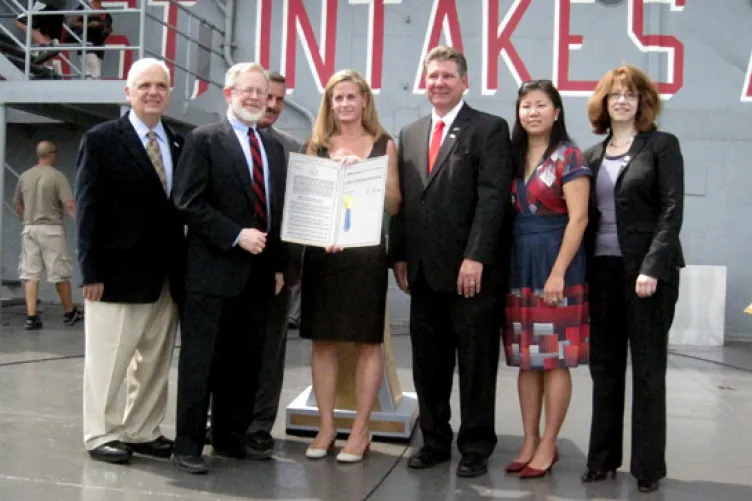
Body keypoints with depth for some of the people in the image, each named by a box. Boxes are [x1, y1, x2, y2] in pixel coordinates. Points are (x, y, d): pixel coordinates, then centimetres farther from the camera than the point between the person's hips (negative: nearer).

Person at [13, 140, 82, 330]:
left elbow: (18, 206, 15)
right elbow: (69, 205, -17)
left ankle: (31, 317, 1)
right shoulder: (57, 176, -9)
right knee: (60, 273, 6)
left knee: (30, 274, 5)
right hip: (51, 229, -4)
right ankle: (70, 313, 19)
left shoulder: (24, 177, 7)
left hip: (29, 229, 4)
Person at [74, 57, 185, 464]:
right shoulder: (101, 140, -3)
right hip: (119, 271, -5)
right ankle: (101, 435, 18)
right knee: (108, 361, 5)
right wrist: (92, 270, -14)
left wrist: (183, 266, 4)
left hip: (166, 274, 5)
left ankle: (142, 432, 25)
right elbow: (89, 210, -8)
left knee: (155, 362, 12)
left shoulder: (179, 143, 10)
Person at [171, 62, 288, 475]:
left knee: (244, 363, 11)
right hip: (213, 270, -6)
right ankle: (188, 446, 10)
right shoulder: (204, 139, -2)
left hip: (258, 272, 6)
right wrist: (237, 235, -16)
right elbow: (188, 202, -11)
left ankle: (231, 438, 23)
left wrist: (279, 264, 11)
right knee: (201, 362, 0)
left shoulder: (274, 147, 16)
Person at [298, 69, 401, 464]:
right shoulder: (317, 146, 10)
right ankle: (326, 427, 17)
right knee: (322, 340, 5)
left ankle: (360, 431, 12)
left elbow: (394, 205, 2)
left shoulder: (383, 145, 5)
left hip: (366, 254, -2)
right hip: (322, 253, 2)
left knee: (367, 342, 2)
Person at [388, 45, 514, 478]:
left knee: (475, 364, 5)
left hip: (471, 270, -5)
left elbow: (493, 197, -11)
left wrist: (474, 258, -18)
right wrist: (400, 255, 7)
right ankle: (435, 440, 23)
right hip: (424, 270, 6)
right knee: (428, 363, 11)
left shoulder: (490, 128, -2)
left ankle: (476, 447, 16)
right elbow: (403, 199, 15)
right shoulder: (410, 133, 16)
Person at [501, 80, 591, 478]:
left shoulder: (568, 156, -6)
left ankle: (548, 445, 11)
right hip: (519, 263, 6)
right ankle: (529, 441, 19)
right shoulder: (514, 156, 11)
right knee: (526, 358, 10)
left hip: (555, 262, -6)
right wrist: (503, 264, 3)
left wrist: (558, 273, -17)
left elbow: (578, 218, -12)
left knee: (555, 359, 1)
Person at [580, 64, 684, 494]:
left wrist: (652, 267, -18)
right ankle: (603, 458, 19)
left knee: (647, 368, 2)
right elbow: (588, 216, 11)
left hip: (648, 268, -5)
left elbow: (672, 210, -9)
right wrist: (582, 270, 1)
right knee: (604, 367, 9)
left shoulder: (663, 145, -1)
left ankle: (649, 465, 12)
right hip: (603, 269, 5)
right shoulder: (594, 155, 13)